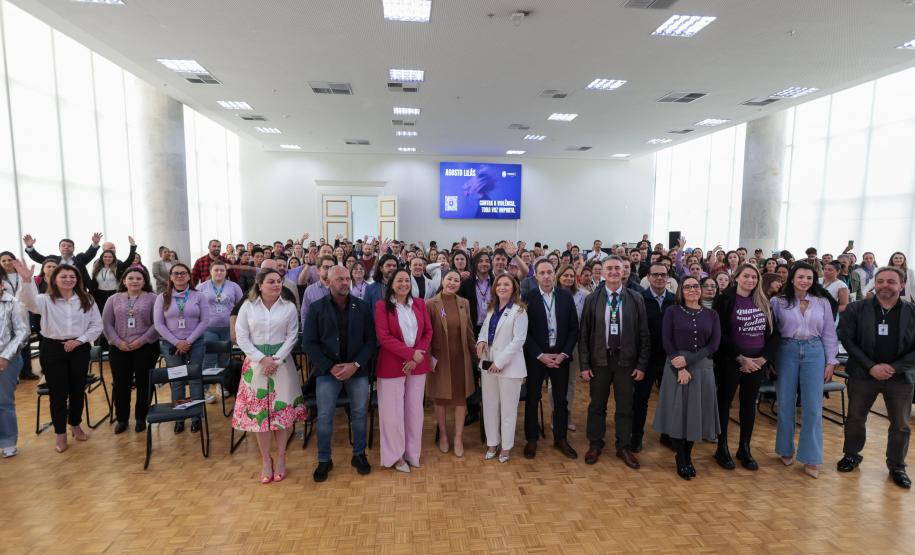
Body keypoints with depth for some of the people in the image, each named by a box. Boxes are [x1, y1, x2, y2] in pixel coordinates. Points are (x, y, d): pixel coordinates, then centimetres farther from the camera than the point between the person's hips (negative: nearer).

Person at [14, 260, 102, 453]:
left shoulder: (87, 300, 2)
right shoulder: (46, 300, -3)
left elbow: (97, 326, 2)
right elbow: (29, 302, -28)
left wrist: (79, 340, -11)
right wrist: (26, 281, -45)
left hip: (79, 349, 2)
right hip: (52, 349, -2)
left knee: (78, 390, 11)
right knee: (58, 392, 4)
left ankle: (75, 425, 33)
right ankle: (60, 433, 20)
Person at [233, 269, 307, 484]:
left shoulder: (289, 307, 1)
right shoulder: (248, 307, 0)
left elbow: (292, 336, -2)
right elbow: (242, 337, -3)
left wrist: (276, 359, -13)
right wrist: (262, 359, -13)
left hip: (282, 363, 0)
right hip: (256, 363, 0)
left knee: (283, 409, 4)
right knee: (258, 411, 5)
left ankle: (280, 458, 20)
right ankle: (266, 460, 20)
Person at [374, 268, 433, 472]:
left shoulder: (419, 304, 7)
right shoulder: (382, 305, -5)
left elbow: (428, 332, 4)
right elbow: (383, 336, -12)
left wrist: (416, 357, -9)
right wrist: (410, 353, -17)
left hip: (418, 364, 4)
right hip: (392, 364, -4)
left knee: (414, 408, 11)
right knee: (393, 410, 5)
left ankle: (412, 452, 27)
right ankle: (396, 455, 22)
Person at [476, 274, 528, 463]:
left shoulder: (519, 310, -9)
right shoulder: (491, 308, 11)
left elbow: (519, 339, -14)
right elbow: (484, 329, 17)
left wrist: (500, 361, -16)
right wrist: (481, 340, -7)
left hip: (508, 365, -6)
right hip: (488, 363, 6)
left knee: (508, 407, 6)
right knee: (489, 405, 13)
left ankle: (506, 447, 21)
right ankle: (492, 443, 27)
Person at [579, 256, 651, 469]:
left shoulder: (636, 299, -1)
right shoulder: (592, 299, -1)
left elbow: (643, 333, 1)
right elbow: (584, 333, 0)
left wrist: (641, 364, -3)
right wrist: (585, 364, -3)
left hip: (626, 360, 0)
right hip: (599, 359, 0)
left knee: (625, 407, 11)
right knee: (597, 405, 11)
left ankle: (624, 447, 29)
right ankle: (595, 445, 29)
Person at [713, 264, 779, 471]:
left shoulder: (763, 302, 8)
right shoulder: (724, 300, -7)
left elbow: (773, 332, 8)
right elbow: (720, 334, -12)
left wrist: (764, 357, -6)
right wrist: (741, 358, -14)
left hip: (757, 361, 5)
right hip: (731, 360, -5)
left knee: (749, 404, 12)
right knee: (724, 402, 5)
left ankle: (744, 449, 25)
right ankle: (722, 448, 17)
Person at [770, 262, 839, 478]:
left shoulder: (822, 303, 5)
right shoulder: (778, 302, -1)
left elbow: (829, 333, 8)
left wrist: (831, 361, 5)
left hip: (814, 353, 1)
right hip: (787, 352, -1)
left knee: (812, 407, 2)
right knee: (785, 404, 7)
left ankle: (810, 458, 13)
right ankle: (786, 449, 24)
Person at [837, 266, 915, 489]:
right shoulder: (856, 309, -5)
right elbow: (847, 339, -7)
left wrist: (895, 368, -14)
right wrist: (871, 367, -15)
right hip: (863, 374, 0)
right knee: (855, 419, 12)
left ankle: (897, 467, 31)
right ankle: (851, 455, 32)